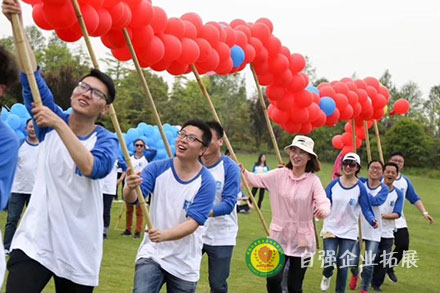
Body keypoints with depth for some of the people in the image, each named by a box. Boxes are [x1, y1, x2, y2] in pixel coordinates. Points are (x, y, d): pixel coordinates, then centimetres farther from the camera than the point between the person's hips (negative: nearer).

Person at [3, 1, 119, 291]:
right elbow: (32, 77, -9)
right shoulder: (52, 123, 3)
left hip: (79, 251, 0)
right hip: (34, 241, 0)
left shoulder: (106, 140, -2)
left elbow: (93, 168, -24)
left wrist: (60, 125, -27)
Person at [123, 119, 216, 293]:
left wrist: (164, 235, -38)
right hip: (152, 254, 0)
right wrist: (130, 189, -42)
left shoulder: (206, 183, -13)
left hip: (185, 264, 0)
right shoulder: (158, 168, -6)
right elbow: (132, 199, -18)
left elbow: (192, 223, -19)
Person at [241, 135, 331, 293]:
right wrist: (243, 171, -30)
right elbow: (257, 180, -9)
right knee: (273, 280, -10)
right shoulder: (279, 174, -1)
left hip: (302, 240, -1)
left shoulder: (313, 180, -7)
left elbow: (324, 203, -20)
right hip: (279, 237, 1)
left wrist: (322, 210, -44)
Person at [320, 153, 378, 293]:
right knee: (329, 262, -9)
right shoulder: (334, 184, -1)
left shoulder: (360, 188, -5)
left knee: (343, 266, -1)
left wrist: (372, 221, -26)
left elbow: (366, 209, -8)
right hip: (331, 228, 1)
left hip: (349, 232, 0)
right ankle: (327, 276, 28)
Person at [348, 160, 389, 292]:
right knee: (352, 263, -1)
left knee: (368, 265, 2)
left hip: (373, 231, 0)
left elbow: (376, 201, -21)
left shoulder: (384, 189, -2)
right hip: (357, 228, 0)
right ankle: (355, 275, 35)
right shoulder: (360, 182, 1)